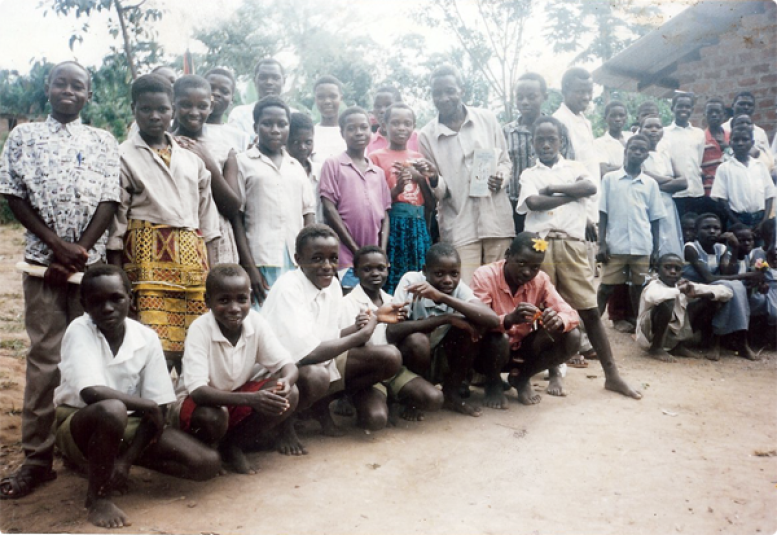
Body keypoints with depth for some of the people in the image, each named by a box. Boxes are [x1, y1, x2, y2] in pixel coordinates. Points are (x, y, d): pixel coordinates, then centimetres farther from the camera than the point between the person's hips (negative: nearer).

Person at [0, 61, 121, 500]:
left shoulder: (104, 142, 9)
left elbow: (109, 201, 1)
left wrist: (78, 251, -10)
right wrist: (58, 245, -8)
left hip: (92, 261, 0)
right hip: (43, 260, 0)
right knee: (45, 357, -1)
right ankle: (38, 458, 6)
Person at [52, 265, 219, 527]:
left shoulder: (147, 338, -9)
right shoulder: (79, 330, -17)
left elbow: (158, 409, -8)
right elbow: (90, 392, -32)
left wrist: (126, 459, -18)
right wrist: (147, 405, -23)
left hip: (129, 425, 5)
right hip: (77, 425, -5)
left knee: (208, 464, -11)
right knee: (111, 410, -41)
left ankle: (100, 462, 7)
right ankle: (97, 496, -13)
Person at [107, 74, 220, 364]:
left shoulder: (192, 158, 17)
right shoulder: (124, 156, 4)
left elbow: (207, 215, 16)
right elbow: (115, 219, 1)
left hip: (192, 257, 4)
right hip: (148, 256, -4)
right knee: (155, 349, -11)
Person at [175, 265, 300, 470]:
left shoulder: (256, 322, -15)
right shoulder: (200, 329, -26)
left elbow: (287, 364, -13)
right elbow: (198, 391, -33)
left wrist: (285, 382, -39)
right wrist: (250, 399, -47)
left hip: (239, 396, 4)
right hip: (203, 402, -4)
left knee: (290, 394, -19)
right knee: (212, 417, -37)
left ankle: (233, 444, -3)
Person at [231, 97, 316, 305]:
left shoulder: (296, 166, 17)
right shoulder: (243, 162, 4)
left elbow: (308, 214, 15)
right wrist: (249, 268, -9)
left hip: (298, 264, 4)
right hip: (261, 264, -4)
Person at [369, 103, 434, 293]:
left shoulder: (418, 158, 14)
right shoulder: (377, 157, 1)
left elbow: (431, 206, 12)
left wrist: (422, 179, -3)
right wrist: (397, 188, -18)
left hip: (418, 227, 4)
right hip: (392, 227, -4)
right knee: (392, 282, -7)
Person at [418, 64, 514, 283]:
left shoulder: (487, 119, 6)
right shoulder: (426, 135, 2)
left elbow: (505, 161, 15)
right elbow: (440, 192, 4)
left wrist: (501, 176, -8)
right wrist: (434, 181, -19)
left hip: (497, 221, 2)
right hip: (459, 227, -2)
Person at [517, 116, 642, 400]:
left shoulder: (575, 167, 16)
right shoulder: (529, 174, 13)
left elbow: (591, 187, -6)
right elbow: (534, 203, -7)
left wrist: (551, 188, -5)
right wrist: (573, 193, -3)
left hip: (571, 244, 0)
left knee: (590, 309, -1)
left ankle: (612, 375, 4)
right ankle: (553, 372, 16)